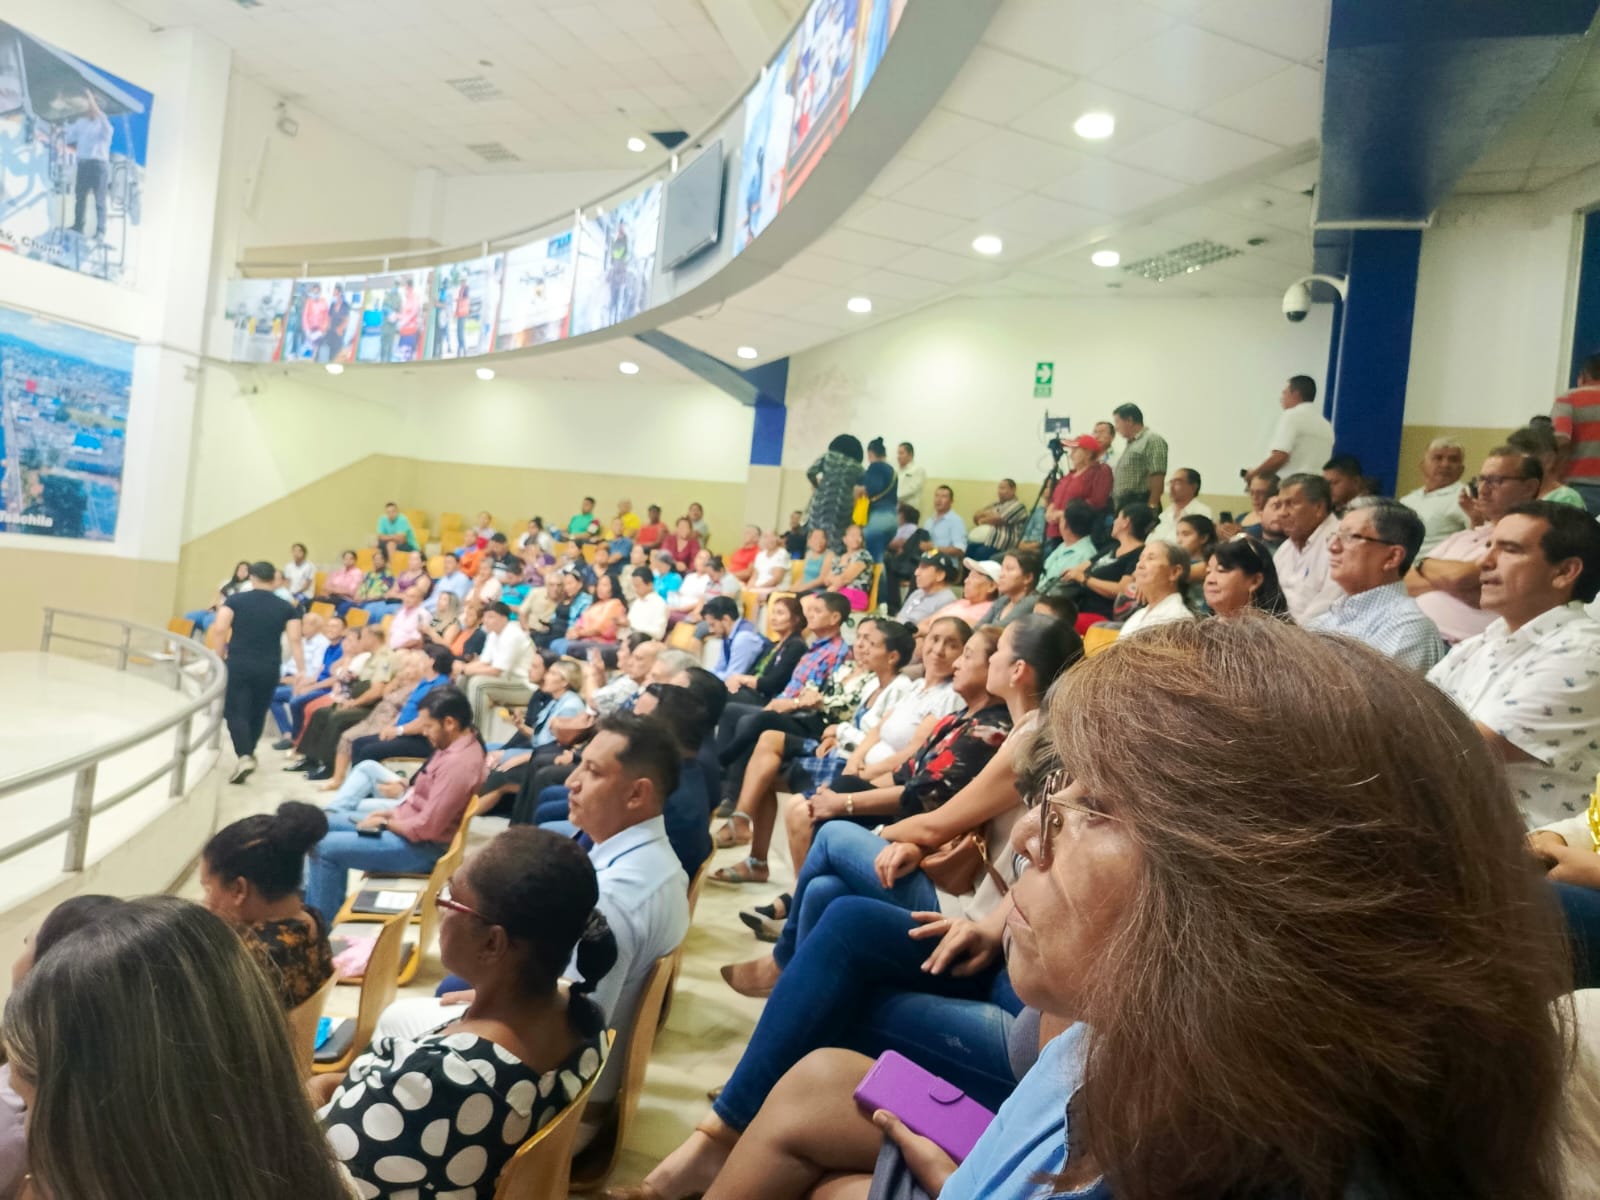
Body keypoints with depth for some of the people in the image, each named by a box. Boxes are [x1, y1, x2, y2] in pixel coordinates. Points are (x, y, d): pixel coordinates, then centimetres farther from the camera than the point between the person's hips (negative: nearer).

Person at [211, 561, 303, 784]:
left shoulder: (235, 600, 2)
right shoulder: (286, 607, 5)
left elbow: (219, 629, -8)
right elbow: (295, 640, -2)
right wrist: (301, 670, -1)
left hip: (238, 665, -2)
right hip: (269, 669, 2)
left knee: (235, 712, 1)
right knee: (258, 713, 17)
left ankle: (244, 757, -18)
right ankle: (248, 753, 34)